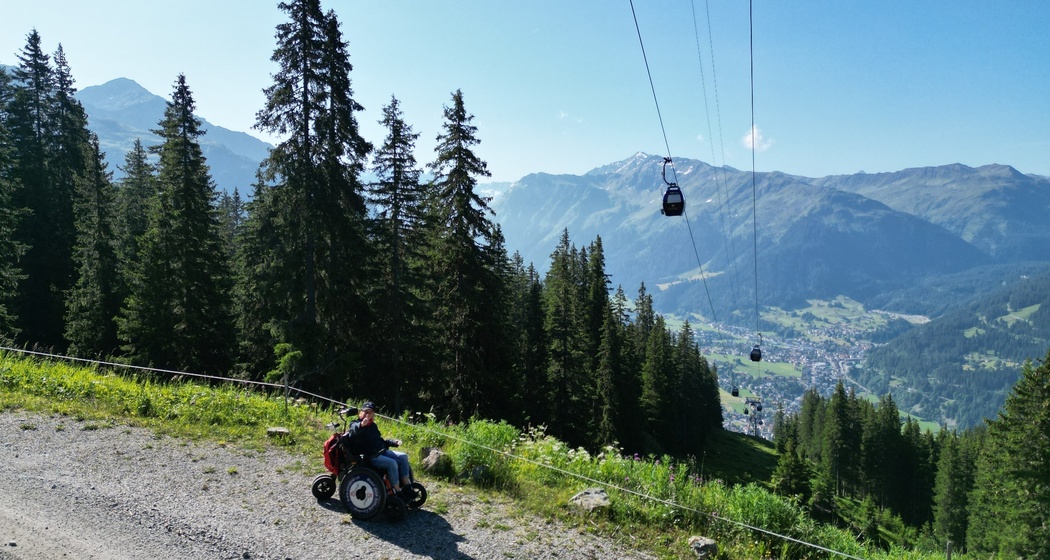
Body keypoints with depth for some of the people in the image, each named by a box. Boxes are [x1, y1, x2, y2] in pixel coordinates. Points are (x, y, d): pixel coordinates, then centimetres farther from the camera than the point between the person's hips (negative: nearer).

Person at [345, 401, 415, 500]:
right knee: (392, 463, -28)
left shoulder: (372, 425, 19)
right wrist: (361, 425, -56)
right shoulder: (356, 425, -6)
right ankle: (397, 492, -21)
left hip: (382, 452, 9)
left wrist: (393, 442, 17)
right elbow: (353, 430, -34)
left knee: (403, 457, -2)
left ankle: (407, 487, -1)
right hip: (370, 457, -9)